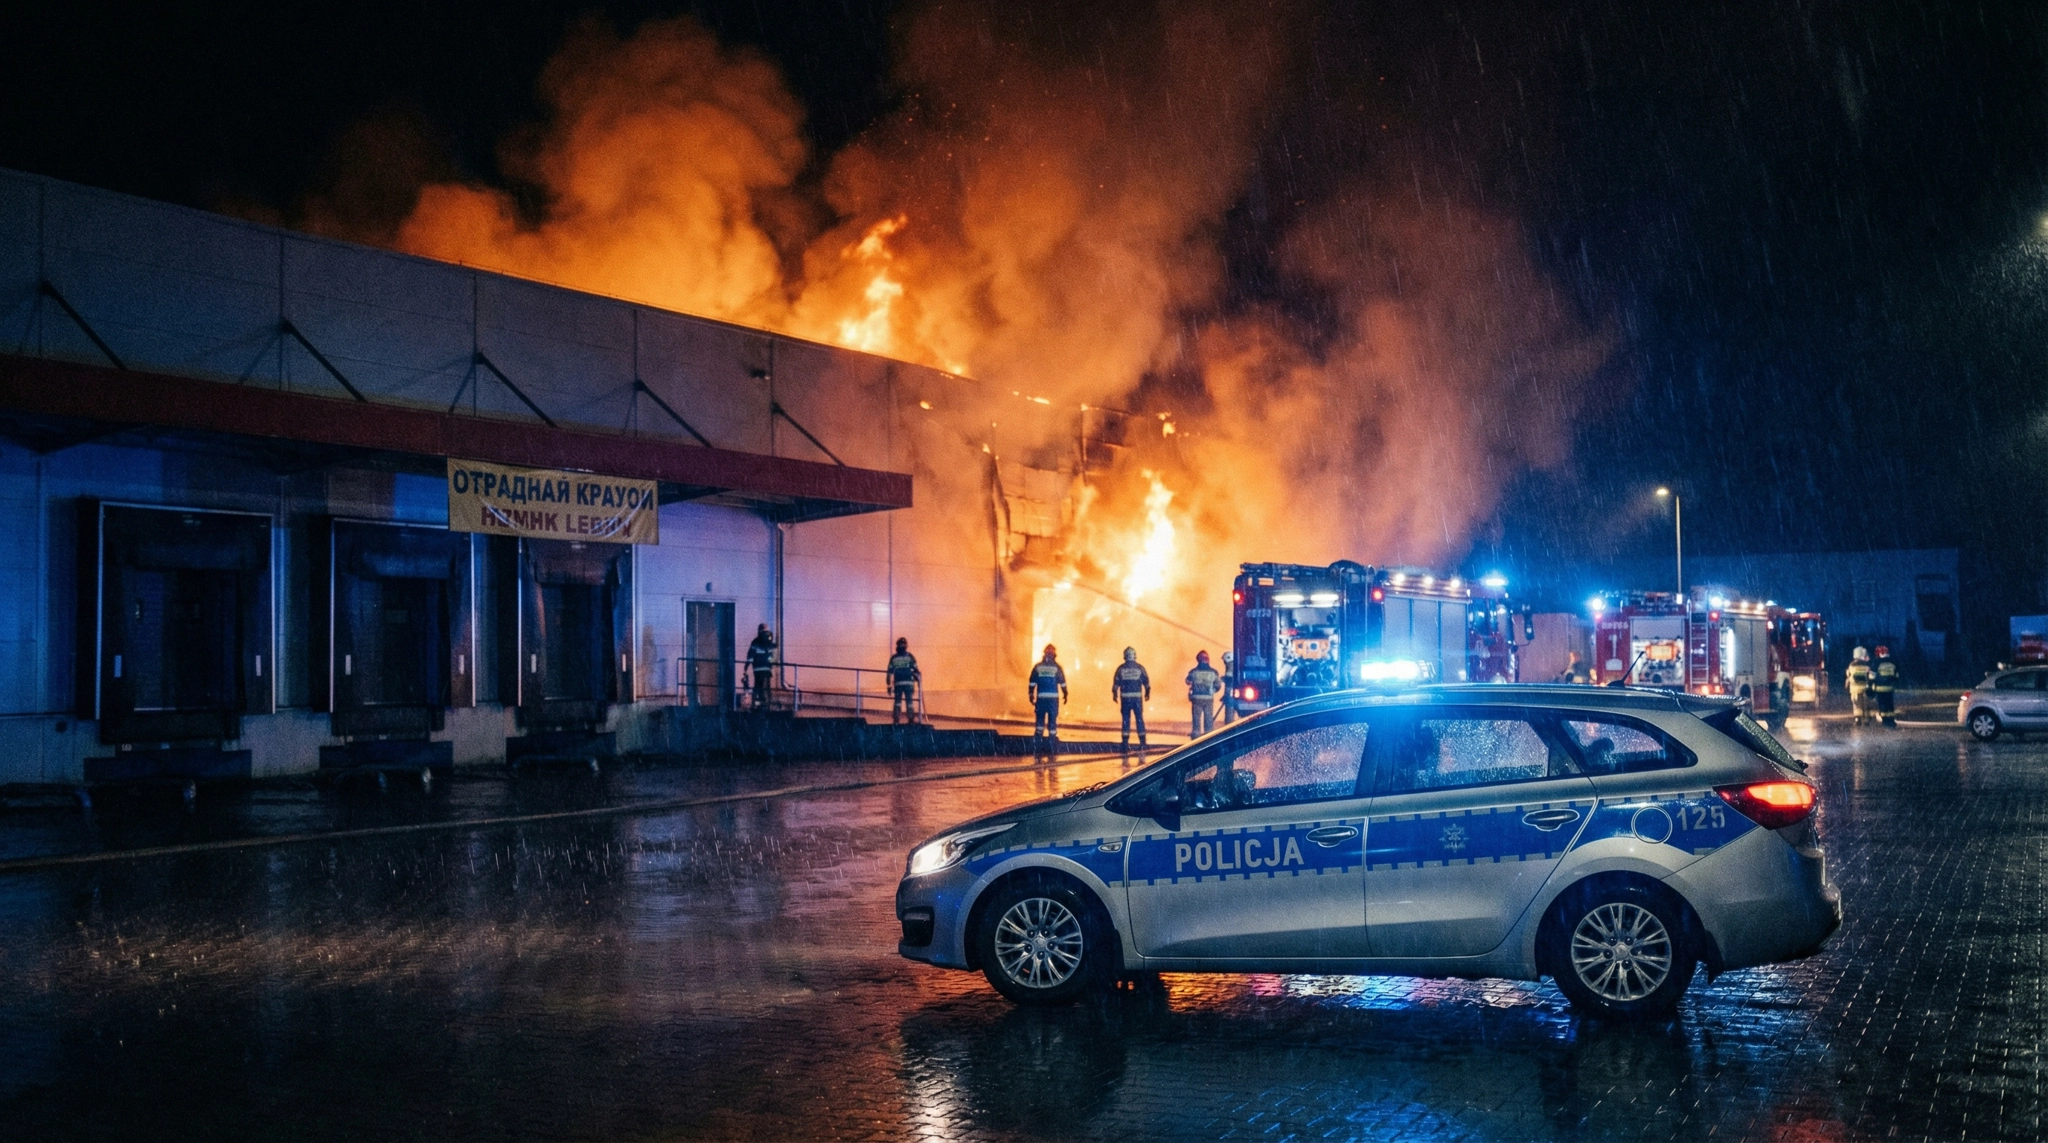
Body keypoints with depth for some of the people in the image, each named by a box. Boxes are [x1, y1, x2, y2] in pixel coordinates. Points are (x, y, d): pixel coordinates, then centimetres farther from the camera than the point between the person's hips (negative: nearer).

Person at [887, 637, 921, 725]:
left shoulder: (893, 658, 6)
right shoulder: (910, 657, 0)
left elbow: (890, 672, 5)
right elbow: (915, 670, -2)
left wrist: (889, 685, 9)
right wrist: (919, 678, 15)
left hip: (897, 683, 1)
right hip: (908, 683, -1)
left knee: (897, 701, 7)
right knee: (909, 701, 2)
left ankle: (896, 720, 3)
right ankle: (911, 719, -2)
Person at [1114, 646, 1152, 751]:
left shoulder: (1121, 668, -1)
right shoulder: (1140, 668, 0)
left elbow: (1116, 683, -1)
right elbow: (1146, 682, 2)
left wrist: (1115, 695, 11)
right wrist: (1147, 693, 15)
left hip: (1125, 697, 0)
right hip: (1137, 697, 0)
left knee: (1126, 720, 6)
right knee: (1140, 719, 5)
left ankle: (1125, 742, 4)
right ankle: (1142, 742, 4)